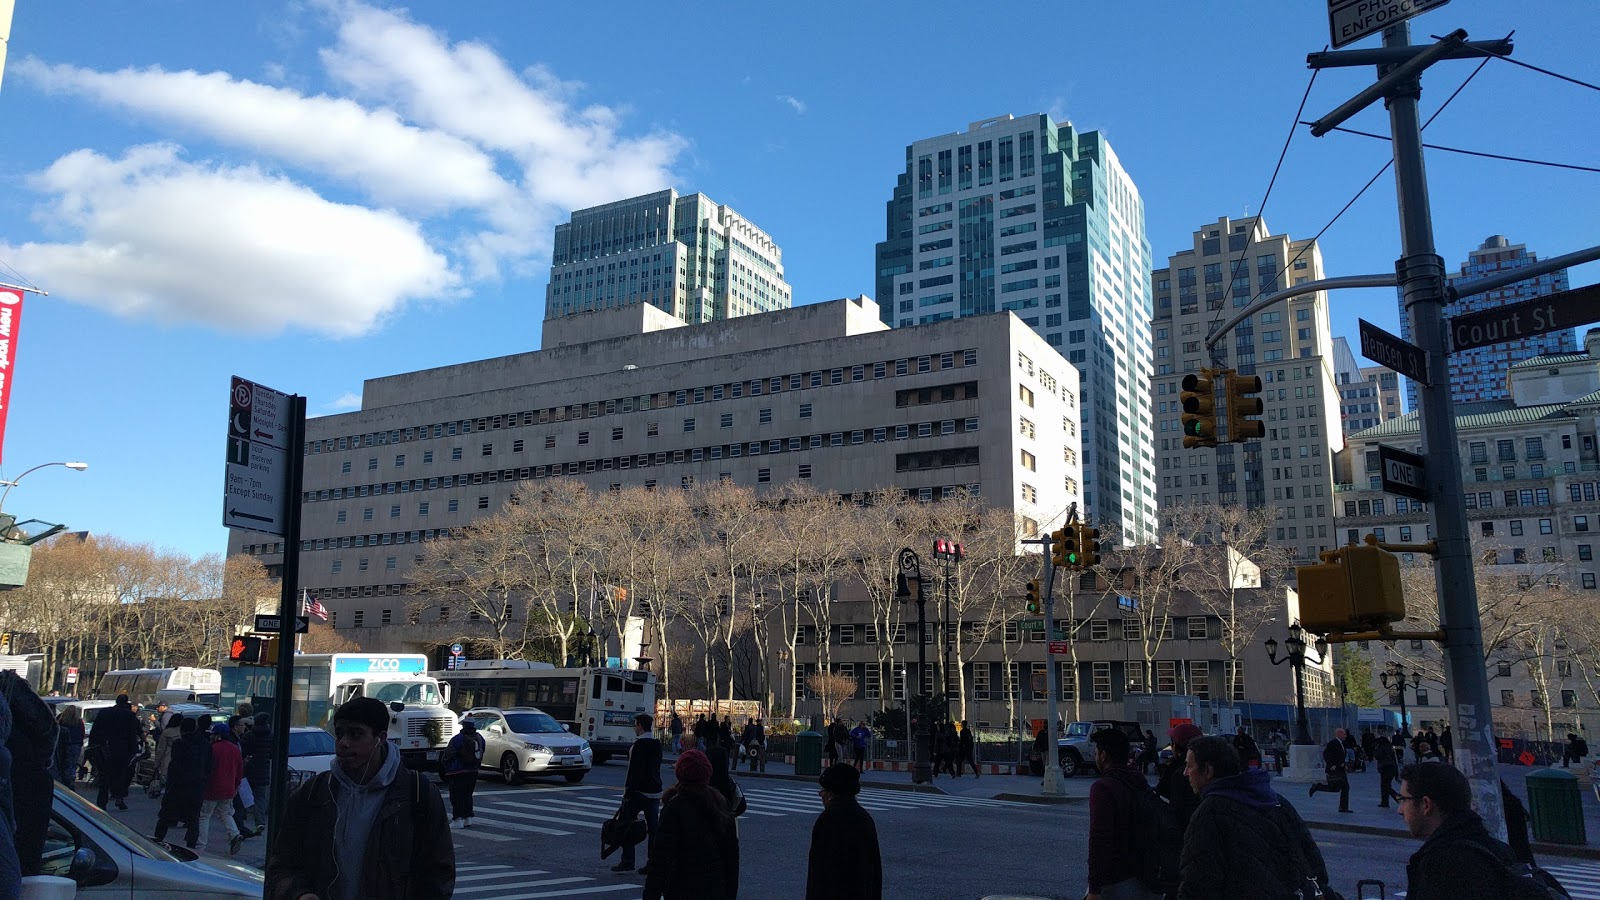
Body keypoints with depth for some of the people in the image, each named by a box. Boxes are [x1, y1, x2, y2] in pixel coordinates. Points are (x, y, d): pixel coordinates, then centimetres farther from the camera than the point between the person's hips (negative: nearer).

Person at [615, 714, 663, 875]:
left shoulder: (639, 745, -14)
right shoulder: (657, 744, 11)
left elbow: (635, 771, -19)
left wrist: (628, 792, -17)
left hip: (639, 792, -8)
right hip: (655, 792, 8)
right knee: (653, 828, 7)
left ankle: (627, 861, 4)